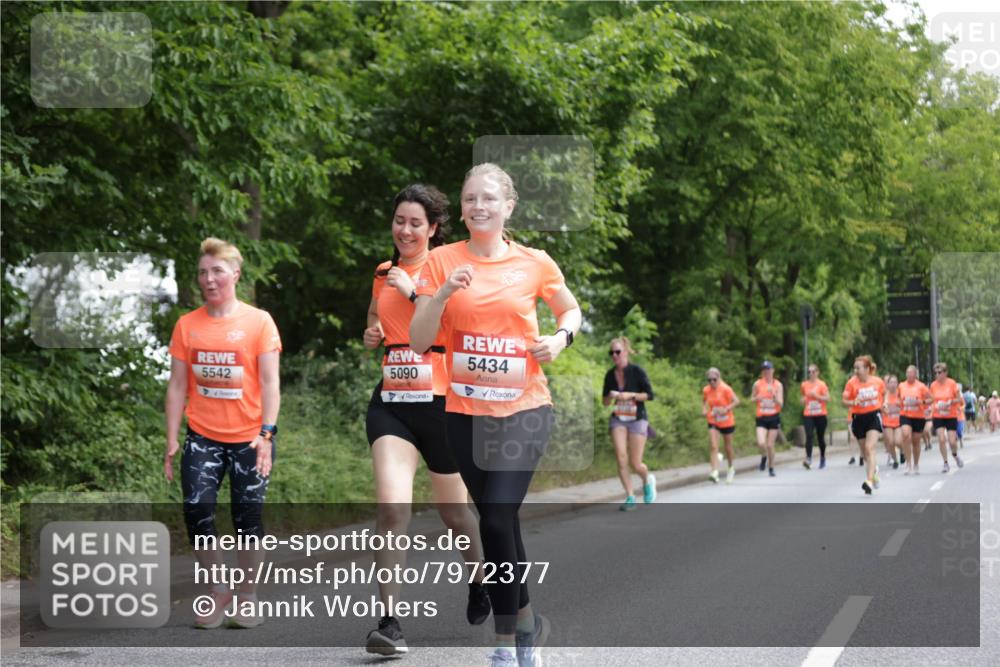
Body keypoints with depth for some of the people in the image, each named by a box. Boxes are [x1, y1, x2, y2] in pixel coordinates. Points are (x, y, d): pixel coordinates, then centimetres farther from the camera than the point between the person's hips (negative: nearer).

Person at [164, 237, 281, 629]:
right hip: (202, 437, 2)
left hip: (249, 438, -2)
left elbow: (270, 382, -4)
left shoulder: (258, 321, -2)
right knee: (196, 508, -11)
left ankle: (247, 598, 16)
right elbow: (177, 385, 7)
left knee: (248, 516, 2)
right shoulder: (187, 325, 6)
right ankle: (218, 592, 6)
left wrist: (267, 432, -13)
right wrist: (171, 440, 1)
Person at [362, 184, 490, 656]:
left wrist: (414, 291, -19)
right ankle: (390, 622, -18)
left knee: (453, 511, 13)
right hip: (391, 403, 3)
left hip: (441, 401, -3)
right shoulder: (383, 273, 12)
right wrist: (371, 335, 8)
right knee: (391, 508, -16)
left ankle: (480, 582, 44)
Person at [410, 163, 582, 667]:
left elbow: (571, 310, 17)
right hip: (466, 411, 2)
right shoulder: (442, 261, 0)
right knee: (499, 521, 11)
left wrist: (562, 337, -4)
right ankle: (525, 619, 30)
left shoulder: (535, 263, 0)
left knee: (496, 518, -14)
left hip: (524, 408, -2)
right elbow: (418, 341, -4)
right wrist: (444, 293, -19)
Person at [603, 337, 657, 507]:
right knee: (621, 458, -15)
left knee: (635, 464, -4)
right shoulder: (610, 375, 3)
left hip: (637, 419, -3)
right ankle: (630, 498, -7)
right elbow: (605, 402, 11)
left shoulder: (637, 371, -8)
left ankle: (647, 480, 31)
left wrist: (631, 395, -20)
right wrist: (611, 396, -11)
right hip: (618, 419, 3)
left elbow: (649, 395, -7)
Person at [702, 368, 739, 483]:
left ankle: (731, 469, 38)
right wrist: (704, 409, -2)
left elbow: (736, 401, -19)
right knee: (713, 447, -15)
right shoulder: (706, 390, -3)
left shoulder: (726, 389, -16)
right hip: (713, 422, 2)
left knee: (728, 447, 14)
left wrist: (726, 409, -30)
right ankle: (715, 472, -25)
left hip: (727, 422, -2)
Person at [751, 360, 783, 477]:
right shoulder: (757, 384, 0)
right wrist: (756, 398, -10)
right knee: (761, 443, -17)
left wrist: (773, 394, -23)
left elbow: (780, 404, -6)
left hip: (774, 418, 0)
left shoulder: (778, 385, -2)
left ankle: (771, 468, 21)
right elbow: (752, 398, 13)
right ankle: (764, 457, 17)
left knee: (770, 445, 2)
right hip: (761, 418, 0)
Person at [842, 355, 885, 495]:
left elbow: (883, 394, 16)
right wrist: (853, 402, -25)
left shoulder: (878, 381, -5)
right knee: (864, 451, 13)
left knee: (870, 448, -19)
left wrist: (882, 404, 6)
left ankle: (869, 480, -25)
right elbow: (845, 400, -7)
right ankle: (873, 469, 45)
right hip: (859, 418, 2)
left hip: (874, 416, -2)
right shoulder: (852, 382, -8)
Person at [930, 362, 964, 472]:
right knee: (941, 439, -12)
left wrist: (950, 402, -20)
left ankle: (955, 455, 30)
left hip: (951, 416, -2)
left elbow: (959, 399, -4)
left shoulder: (952, 383, -8)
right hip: (938, 417, 2)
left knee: (952, 441, -4)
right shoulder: (933, 385, 0)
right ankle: (945, 463, 1)